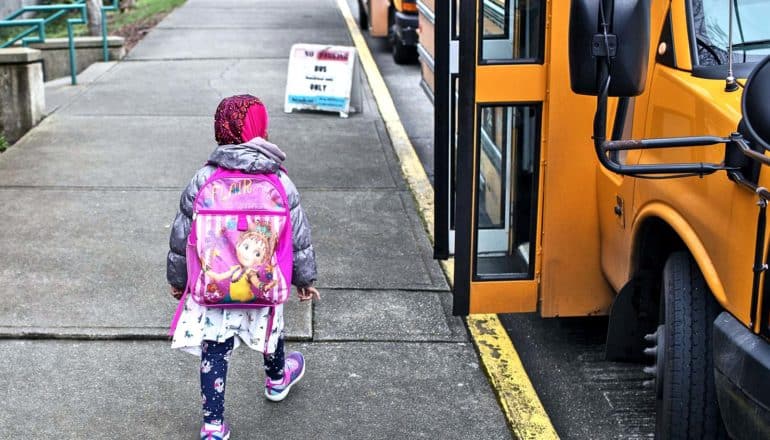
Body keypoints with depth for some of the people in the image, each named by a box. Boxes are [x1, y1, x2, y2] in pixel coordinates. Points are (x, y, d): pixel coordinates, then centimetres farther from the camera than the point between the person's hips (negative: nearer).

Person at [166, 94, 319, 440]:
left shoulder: (202, 179, -12)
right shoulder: (281, 182, -11)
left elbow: (182, 236, -3)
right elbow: (298, 236, -3)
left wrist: (177, 278, 12)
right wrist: (305, 277, 12)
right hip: (265, 283, 1)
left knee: (214, 352, 9)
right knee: (270, 327, 28)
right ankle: (277, 379, 54)